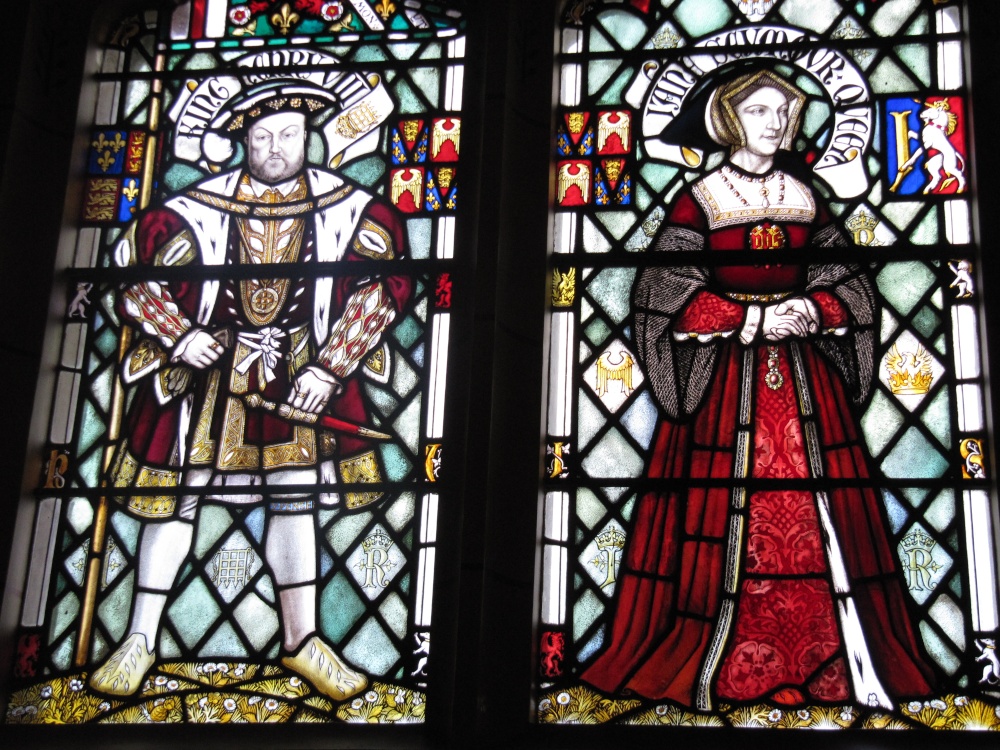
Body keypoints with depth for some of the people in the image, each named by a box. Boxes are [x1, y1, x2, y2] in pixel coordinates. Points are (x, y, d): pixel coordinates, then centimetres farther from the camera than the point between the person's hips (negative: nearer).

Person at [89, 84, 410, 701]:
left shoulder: (348, 210, -7)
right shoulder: (198, 210, -10)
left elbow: (387, 283, -3)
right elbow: (131, 271, -2)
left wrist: (328, 369, -8)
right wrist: (177, 334, -14)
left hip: (298, 374, 1)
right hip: (206, 367, -1)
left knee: (296, 499, 8)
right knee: (176, 498, 3)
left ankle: (301, 640, 22)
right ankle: (141, 639, 17)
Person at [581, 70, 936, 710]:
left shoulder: (803, 200, 13)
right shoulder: (700, 202, 1)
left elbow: (853, 287, 12)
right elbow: (668, 296, -7)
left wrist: (812, 312, -9)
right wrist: (752, 320, -12)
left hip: (801, 376, 4)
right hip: (725, 379, -3)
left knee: (821, 519, -1)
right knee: (726, 517, -6)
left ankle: (859, 671, 1)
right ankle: (711, 675, 1)